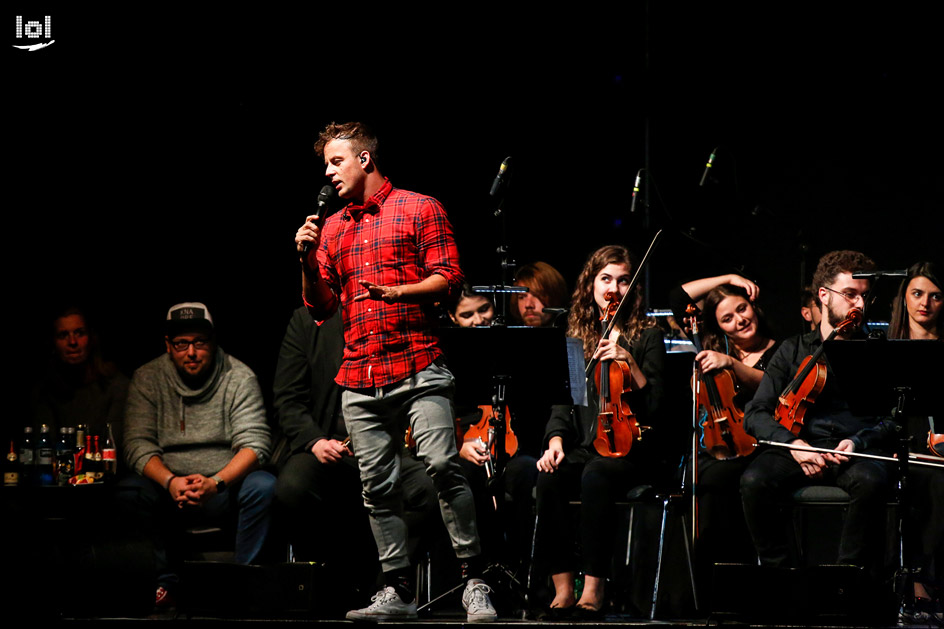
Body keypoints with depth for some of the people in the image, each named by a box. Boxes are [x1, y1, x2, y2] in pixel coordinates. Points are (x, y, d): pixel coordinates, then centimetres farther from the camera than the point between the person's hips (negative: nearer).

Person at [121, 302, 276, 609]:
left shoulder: (239, 378, -2)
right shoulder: (147, 379, 1)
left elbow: (254, 443, -11)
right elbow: (139, 445, -6)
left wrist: (215, 483, -29)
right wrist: (171, 482, -27)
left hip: (226, 484, -1)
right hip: (169, 487, 1)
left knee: (264, 486, -31)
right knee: (129, 492, -29)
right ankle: (166, 581, -16)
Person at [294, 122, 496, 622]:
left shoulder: (420, 210, 5)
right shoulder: (332, 229, 19)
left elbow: (449, 279, -3)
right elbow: (320, 309, 18)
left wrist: (394, 291, -17)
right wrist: (308, 262, 1)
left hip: (418, 369, -5)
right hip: (360, 379, 5)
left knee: (443, 466, -17)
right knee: (378, 485, 4)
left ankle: (474, 582, -14)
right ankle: (397, 591, 10)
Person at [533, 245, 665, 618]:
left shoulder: (646, 336, 6)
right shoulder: (576, 338, 16)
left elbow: (653, 406, -1)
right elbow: (562, 401, 11)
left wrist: (630, 363, -15)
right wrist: (556, 441, -8)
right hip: (583, 447, 3)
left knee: (596, 474, -37)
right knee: (549, 477, -31)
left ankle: (593, 587, -34)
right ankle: (563, 587, -29)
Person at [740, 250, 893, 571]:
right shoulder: (794, 350, 16)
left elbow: (890, 420, 9)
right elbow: (756, 414, 7)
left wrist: (858, 441, -13)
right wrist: (792, 442, -14)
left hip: (857, 453, 0)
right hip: (801, 446, 0)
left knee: (870, 480, -38)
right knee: (755, 481, -32)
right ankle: (779, 569, -16)